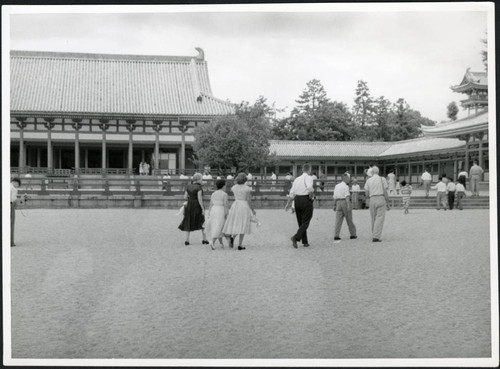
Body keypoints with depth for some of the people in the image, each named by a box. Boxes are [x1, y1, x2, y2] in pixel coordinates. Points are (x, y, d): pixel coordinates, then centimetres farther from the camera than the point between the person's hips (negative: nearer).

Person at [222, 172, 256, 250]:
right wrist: (252, 210, 0)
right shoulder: (247, 188, -8)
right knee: (242, 226, 2)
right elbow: (248, 200, -11)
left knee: (235, 225, 10)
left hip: (235, 206, 4)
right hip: (244, 207, -3)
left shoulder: (234, 187, 4)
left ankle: (232, 237, -21)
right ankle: (240, 245, -2)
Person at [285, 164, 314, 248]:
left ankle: (305, 242, 20)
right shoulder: (309, 177, -6)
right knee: (305, 222, -1)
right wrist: (310, 196, -9)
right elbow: (309, 187, -27)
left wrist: (288, 204, 15)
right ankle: (296, 237, -20)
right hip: (306, 200, -6)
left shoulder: (297, 179, 12)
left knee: (300, 222, 14)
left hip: (297, 200, 6)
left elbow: (292, 193, 10)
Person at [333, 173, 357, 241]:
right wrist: (348, 205, -25)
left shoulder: (337, 186, 11)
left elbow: (335, 197, 12)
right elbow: (347, 196, -19)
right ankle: (353, 235, 17)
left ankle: (336, 236, -9)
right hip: (345, 202, -5)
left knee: (338, 220, 0)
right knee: (349, 220, 6)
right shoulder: (346, 186, -9)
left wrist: (334, 205, 17)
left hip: (338, 202, 5)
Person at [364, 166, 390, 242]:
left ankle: (374, 236, 17)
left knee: (374, 219, 14)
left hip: (372, 200, 3)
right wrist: (388, 204, 2)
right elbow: (385, 193, -5)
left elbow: (367, 195, 5)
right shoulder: (382, 179, 0)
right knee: (380, 219, -6)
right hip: (381, 200, -3)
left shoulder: (368, 180, 7)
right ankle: (376, 237, -16)